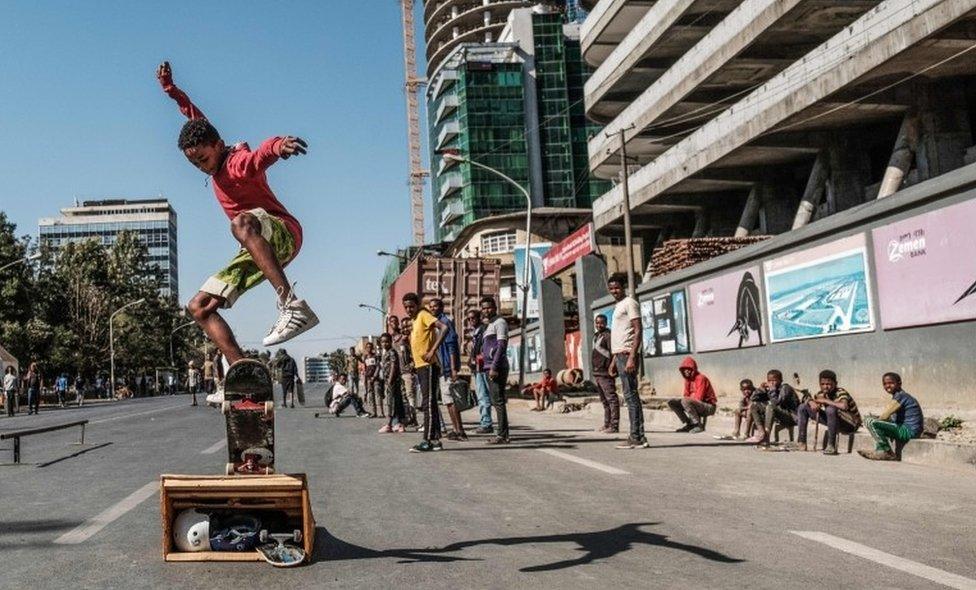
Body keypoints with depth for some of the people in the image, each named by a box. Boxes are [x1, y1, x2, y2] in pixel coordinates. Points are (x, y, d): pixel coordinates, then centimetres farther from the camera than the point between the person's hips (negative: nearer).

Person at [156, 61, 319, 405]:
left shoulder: (240, 162, -15)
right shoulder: (216, 164, 10)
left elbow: (261, 154, -42)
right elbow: (196, 118, 28)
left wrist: (279, 145, -64)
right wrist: (171, 90, 30)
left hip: (283, 234, -9)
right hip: (256, 251, 10)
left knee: (242, 222, -44)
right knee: (199, 307, 5)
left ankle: (293, 305, -55)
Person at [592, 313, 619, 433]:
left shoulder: (608, 335, -9)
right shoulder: (596, 336, 19)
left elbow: (612, 353, -18)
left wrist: (610, 368, -23)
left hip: (605, 373, -10)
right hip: (597, 373, 10)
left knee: (611, 398, -10)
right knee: (604, 400, 15)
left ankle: (614, 426, -12)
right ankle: (607, 424, 23)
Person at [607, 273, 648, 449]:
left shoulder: (629, 303, -6)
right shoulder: (619, 306, 22)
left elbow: (638, 331, -15)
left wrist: (631, 357, -23)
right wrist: (614, 360, 21)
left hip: (627, 354, -10)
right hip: (620, 355, 10)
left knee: (630, 395, -10)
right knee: (630, 395, 8)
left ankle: (636, 438, -9)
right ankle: (638, 437, 10)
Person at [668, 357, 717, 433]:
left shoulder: (701, 378, -17)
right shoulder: (688, 379, 8)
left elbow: (698, 398, -23)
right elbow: (686, 395, 12)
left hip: (709, 407, -8)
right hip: (697, 405, 8)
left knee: (685, 401, -34)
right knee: (671, 402, -2)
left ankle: (699, 425, -21)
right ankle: (689, 424, 2)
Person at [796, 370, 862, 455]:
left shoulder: (841, 392, -23)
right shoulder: (823, 393, -5)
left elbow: (844, 406, -45)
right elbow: (811, 400, 11)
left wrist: (825, 401, -33)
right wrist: (812, 403, -15)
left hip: (850, 424, -8)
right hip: (834, 422, 8)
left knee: (831, 409, -39)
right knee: (802, 407, 4)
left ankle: (831, 446, -28)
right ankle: (801, 443, -1)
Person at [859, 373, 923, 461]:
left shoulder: (900, 396, -13)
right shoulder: (898, 395, 16)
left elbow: (885, 416, -17)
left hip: (909, 431, -11)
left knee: (871, 422, -19)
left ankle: (889, 453, -9)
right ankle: (880, 450, 16)